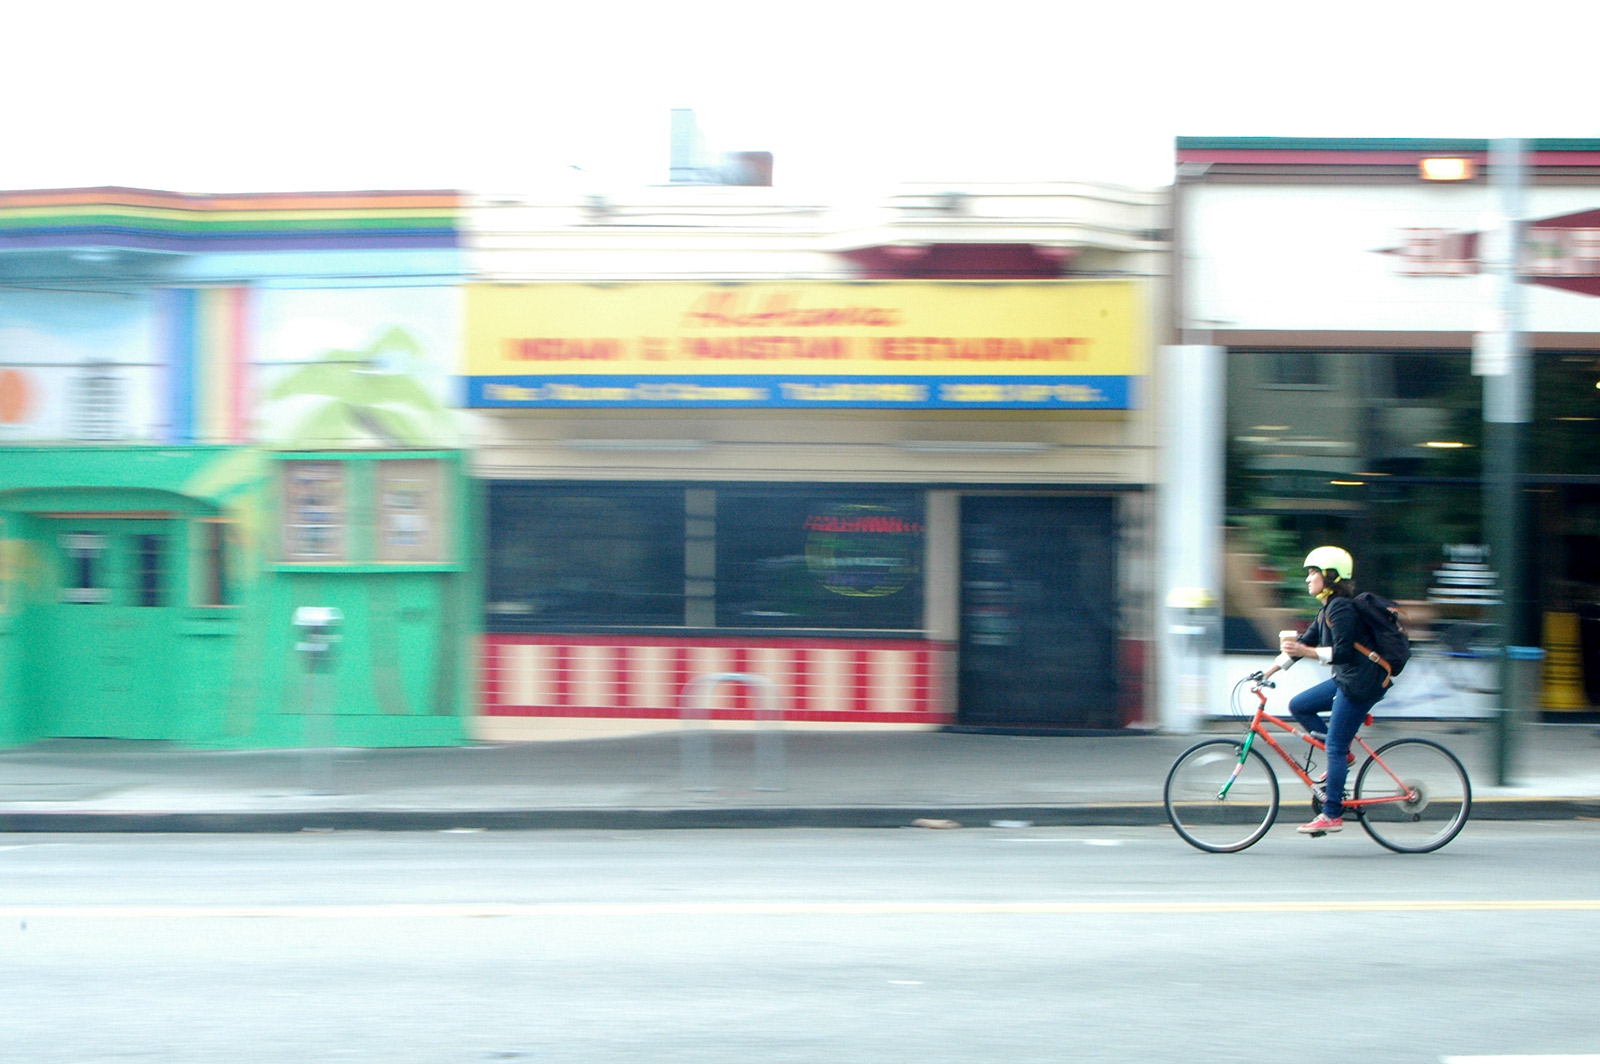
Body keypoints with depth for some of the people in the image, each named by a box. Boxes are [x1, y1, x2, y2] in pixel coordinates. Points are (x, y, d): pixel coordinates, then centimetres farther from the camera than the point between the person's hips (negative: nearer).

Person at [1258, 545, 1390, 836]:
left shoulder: (1341, 608, -17)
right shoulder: (1328, 610, 14)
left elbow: (1343, 652, -24)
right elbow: (1304, 643, 16)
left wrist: (1306, 651, -28)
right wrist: (1269, 671, 12)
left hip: (1362, 683, -10)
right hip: (1346, 680, 10)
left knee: (1335, 747, -8)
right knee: (1298, 706, 9)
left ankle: (1332, 815, -4)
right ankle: (1342, 756, 12)